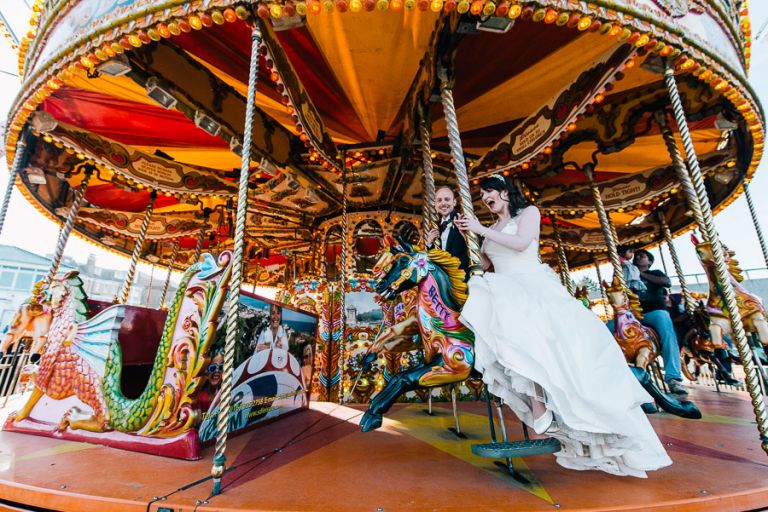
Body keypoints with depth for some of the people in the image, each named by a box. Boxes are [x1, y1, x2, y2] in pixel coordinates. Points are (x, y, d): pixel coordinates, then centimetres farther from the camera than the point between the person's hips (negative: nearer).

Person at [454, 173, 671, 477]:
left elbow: (521, 243, -11)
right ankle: (538, 406, -29)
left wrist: (481, 230, -8)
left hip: (536, 286, -2)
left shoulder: (528, 212, 9)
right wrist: (467, 235, 10)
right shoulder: (489, 231, 22)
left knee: (574, 340, -21)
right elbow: (482, 264, 16)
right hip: (506, 293, 2)